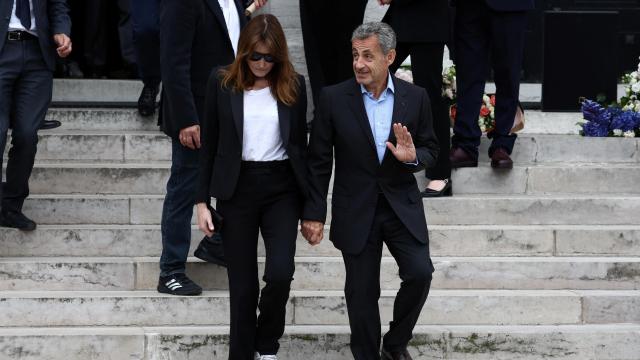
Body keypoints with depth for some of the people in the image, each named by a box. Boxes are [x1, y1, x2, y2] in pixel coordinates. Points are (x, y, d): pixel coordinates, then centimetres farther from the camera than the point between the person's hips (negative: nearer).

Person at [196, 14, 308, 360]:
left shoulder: (293, 85, 2)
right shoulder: (222, 83, -1)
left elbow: (300, 143, 8)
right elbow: (209, 144, 4)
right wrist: (202, 201, 0)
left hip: (282, 189, 0)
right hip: (237, 189, 0)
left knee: (280, 273, -14)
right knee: (242, 284, 3)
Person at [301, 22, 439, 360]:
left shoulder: (415, 97, -2)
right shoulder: (334, 98, -7)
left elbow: (430, 151, 6)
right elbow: (318, 161, -3)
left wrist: (413, 157, -17)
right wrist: (314, 213, -4)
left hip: (402, 206, 1)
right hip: (356, 211, -1)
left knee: (420, 273, -11)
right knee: (362, 292, 5)